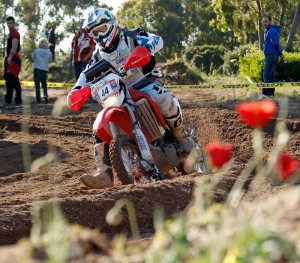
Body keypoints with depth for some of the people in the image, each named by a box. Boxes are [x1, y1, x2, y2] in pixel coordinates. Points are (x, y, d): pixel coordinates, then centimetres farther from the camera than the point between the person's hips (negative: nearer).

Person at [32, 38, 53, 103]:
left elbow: (33, 57, 8)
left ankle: (38, 98, -4)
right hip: (45, 70, 2)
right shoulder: (49, 52, -2)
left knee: (37, 84, 2)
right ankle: (45, 95, -5)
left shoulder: (36, 51, -8)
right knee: (44, 84, 16)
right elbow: (50, 60, 11)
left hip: (37, 69, -2)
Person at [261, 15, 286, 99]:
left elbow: (276, 44, -19)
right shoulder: (268, 31, 17)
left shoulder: (272, 31, -15)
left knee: (266, 75, -12)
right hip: (269, 56, 11)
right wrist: (281, 53, 15)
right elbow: (276, 44, 21)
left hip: (271, 56, -11)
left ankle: (266, 93, -15)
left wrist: (280, 53, -10)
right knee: (271, 75, 14)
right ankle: (271, 92, 19)